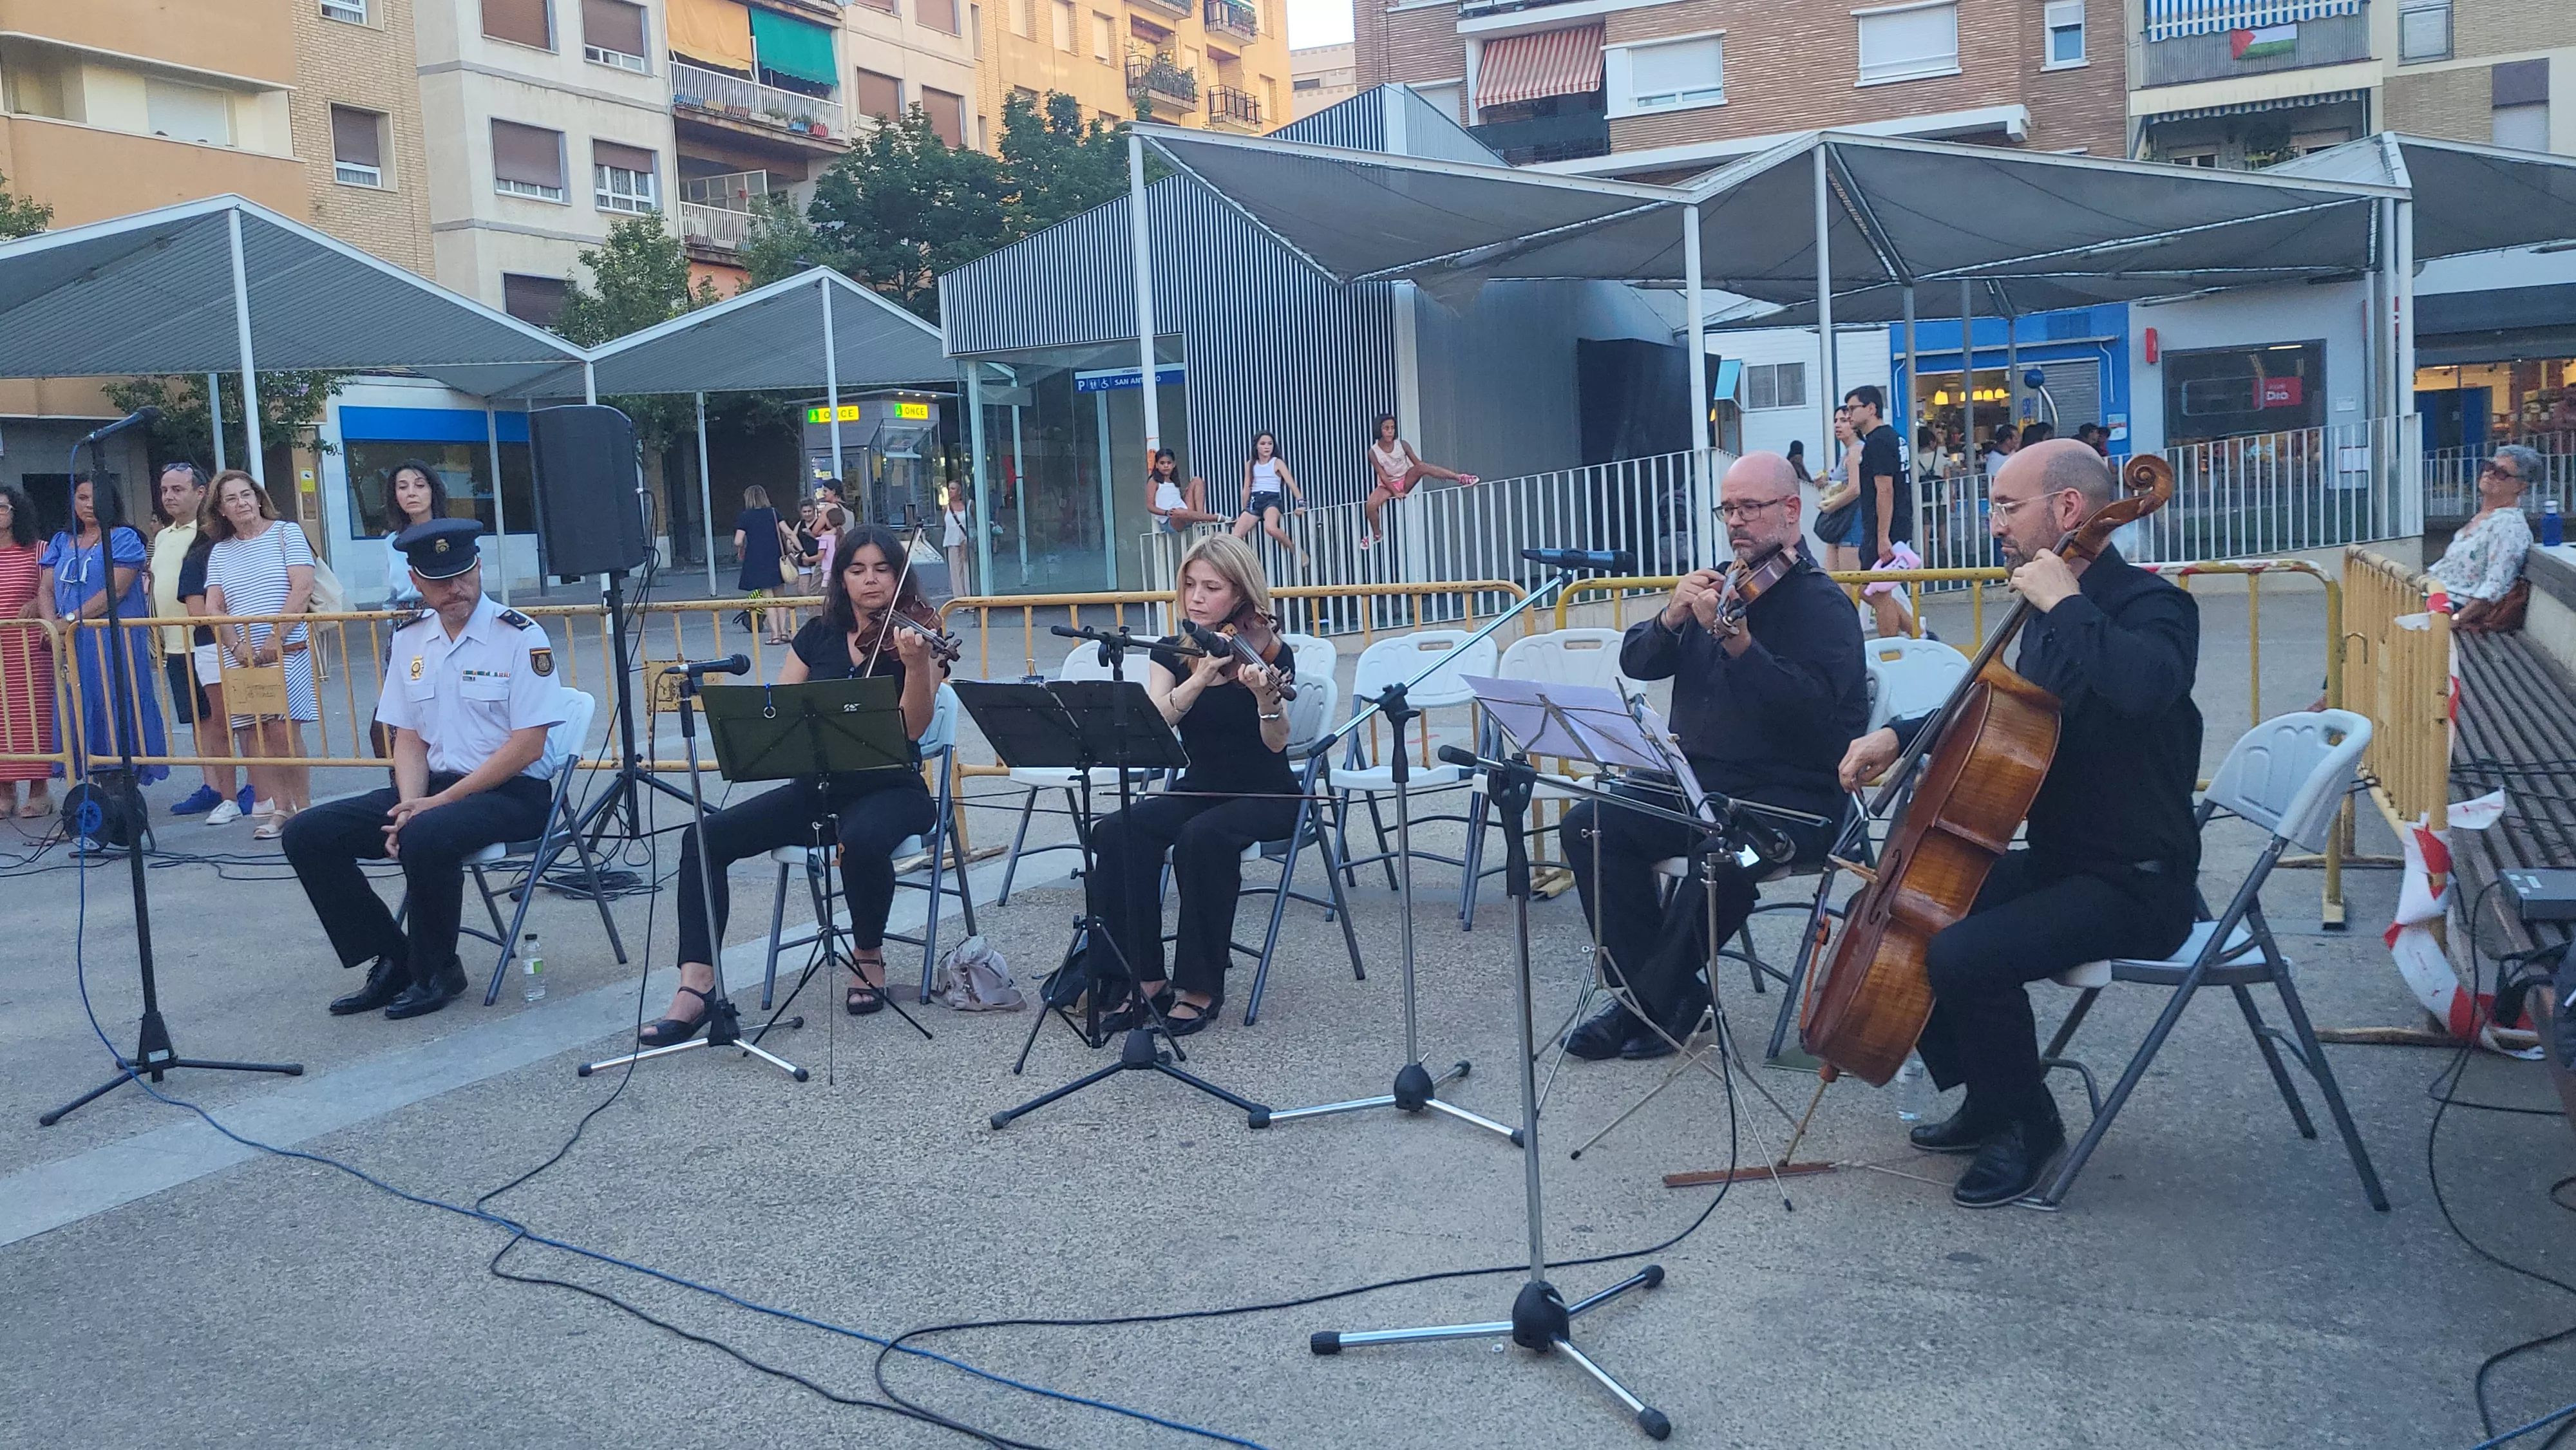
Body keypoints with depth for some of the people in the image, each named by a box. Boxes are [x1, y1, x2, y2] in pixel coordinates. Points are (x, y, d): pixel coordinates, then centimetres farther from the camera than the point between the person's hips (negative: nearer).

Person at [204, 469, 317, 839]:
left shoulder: (286, 533, 3)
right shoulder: (220, 552, 15)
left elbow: (302, 589, -7)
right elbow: (213, 607, 9)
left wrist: (275, 638, -13)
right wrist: (237, 646, -8)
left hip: (287, 651, -4)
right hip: (241, 657, 4)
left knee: (284, 730, -12)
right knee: (250, 735, -2)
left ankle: (303, 809, -4)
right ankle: (279, 809, 4)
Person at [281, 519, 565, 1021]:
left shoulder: (520, 636, -10)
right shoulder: (410, 639, 9)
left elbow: (528, 745, -15)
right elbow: (409, 738, 10)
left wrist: (440, 802, -17)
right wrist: (409, 803, -10)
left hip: (511, 793, -7)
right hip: (433, 789, 7)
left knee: (426, 837, -36)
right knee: (307, 833, -7)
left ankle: (435, 971, -10)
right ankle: (393, 961, 2)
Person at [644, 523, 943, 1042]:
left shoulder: (912, 638, -3)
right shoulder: (819, 634, 10)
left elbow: (913, 727, -16)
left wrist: (917, 665, -33)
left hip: (890, 789, -4)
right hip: (817, 788, 5)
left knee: (861, 840, -40)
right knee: (705, 837, -15)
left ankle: (869, 956, -11)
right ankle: (697, 985, -18)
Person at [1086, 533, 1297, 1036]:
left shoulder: (1268, 653, -7)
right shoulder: (1171, 653, 4)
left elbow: (1276, 743, -19)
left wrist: (1265, 697, -38)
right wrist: (1201, 678, -28)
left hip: (1264, 794, -4)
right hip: (1197, 788, 4)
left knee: (1201, 838, -36)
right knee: (1117, 832, -26)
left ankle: (1200, 988, -23)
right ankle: (1142, 977, -19)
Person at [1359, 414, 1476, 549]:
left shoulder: (1402, 445, -11)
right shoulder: (1373, 452, -15)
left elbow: (1419, 464, -11)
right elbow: (1383, 476, -16)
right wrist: (1395, 492, -23)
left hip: (1405, 481, 0)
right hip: (1388, 485, 0)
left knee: (1422, 467, -29)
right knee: (1370, 505, -27)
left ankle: (1459, 478, -34)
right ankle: (1377, 534, 1)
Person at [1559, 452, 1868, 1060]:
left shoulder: (1822, 603, -6)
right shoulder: (1720, 584, 14)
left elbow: (1813, 707, -23)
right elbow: (1636, 663, 10)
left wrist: (1737, 639, -30)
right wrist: (1672, 618, -10)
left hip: (1793, 794, -7)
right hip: (1697, 779, 7)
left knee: (1723, 859, -36)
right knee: (1587, 826, -13)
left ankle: (1652, 1001, -14)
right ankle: (1671, 989, -7)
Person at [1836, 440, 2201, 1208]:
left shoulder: (2151, 606, -18)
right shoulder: (2053, 613, 9)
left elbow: (2147, 687, -43)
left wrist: (2066, 605, -30)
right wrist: (1901, 735, 9)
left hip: (2135, 885, -10)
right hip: (2054, 860, 10)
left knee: (1964, 956, -27)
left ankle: (2028, 1124, -1)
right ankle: (1988, 1100, 20)